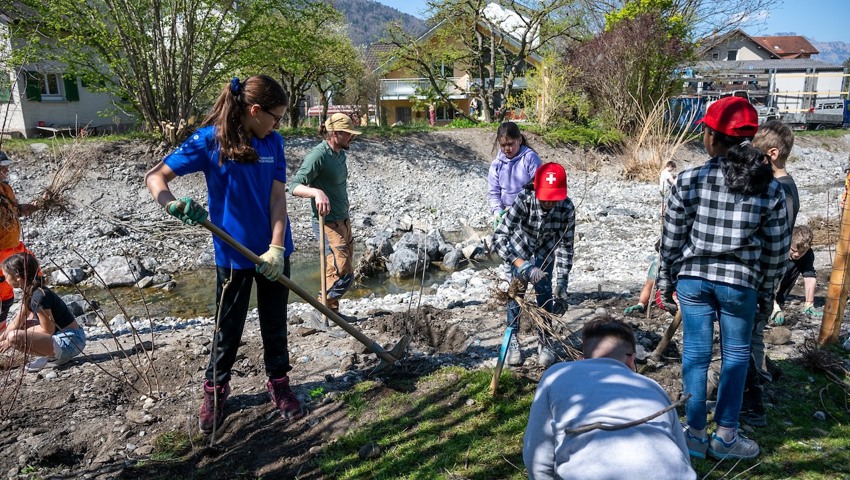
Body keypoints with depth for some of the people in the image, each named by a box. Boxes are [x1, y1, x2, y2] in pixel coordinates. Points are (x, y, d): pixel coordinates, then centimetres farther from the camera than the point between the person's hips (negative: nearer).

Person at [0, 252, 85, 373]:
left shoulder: (39, 296, -20)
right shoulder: (30, 292, 8)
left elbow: (49, 330, -15)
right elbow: (17, 322, 18)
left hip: (70, 341, -10)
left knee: (14, 337, -22)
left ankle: (54, 355, -6)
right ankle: (57, 353, 11)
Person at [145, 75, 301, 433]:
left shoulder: (273, 142, -2)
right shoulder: (209, 139, -12)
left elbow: (278, 196, -6)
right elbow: (155, 177, -12)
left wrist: (276, 247, -18)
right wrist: (172, 204, -34)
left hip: (273, 251, 3)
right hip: (232, 253, -3)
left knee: (275, 323, 15)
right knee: (228, 326, 11)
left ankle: (279, 384, 33)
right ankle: (214, 391, 33)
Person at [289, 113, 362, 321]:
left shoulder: (340, 153, 9)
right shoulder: (318, 155, -18)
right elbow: (295, 186, -23)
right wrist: (316, 192, -41)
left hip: (343, 221, 9)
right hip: (328, 224, -9)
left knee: (339, 271, 14)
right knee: (343, 274, -11)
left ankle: (332, 311, 26)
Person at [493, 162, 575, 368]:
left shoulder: (567, 208, -32)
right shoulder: (523, 201, -39)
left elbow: (565, 246, -22)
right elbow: (499, 238, -44)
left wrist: (562, 285, -24)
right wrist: (523, 267, -55)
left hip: (545, 250, 1)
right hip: (520, 247, -1)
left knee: (545, 293, -4)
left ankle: (545, 342, 13)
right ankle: (513, 341, 14)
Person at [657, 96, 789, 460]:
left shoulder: (689, 181, -11)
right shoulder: (769, 188, -6)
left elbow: (671, 240, -6)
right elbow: (776, 250, 1)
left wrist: (666, 282, 7)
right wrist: (767, 293, 14)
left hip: (693, 278, 0)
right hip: (740, 283, 1)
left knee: (695, 353, 11)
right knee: (736, 355, 16)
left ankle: (695, 436, 21)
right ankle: (725, 437, 24)